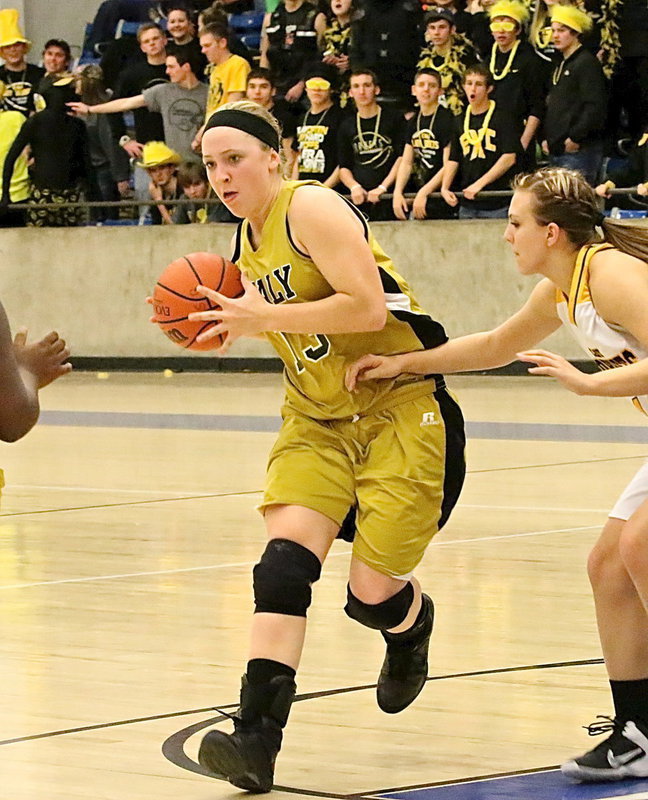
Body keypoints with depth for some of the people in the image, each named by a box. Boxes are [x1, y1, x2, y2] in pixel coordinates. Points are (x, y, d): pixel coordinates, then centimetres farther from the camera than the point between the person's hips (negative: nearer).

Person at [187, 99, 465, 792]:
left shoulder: (311, 209, -16)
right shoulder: (246, 240, 10)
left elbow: (367, 307, -25)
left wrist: (260, 317, -23)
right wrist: (231, 323, 5)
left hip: (400, 405, -7)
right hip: (316, 417, 7)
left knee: (373, 593, -6)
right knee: (285, 556, -17)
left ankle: (412, 632, 34)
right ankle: (256, 736, -25)